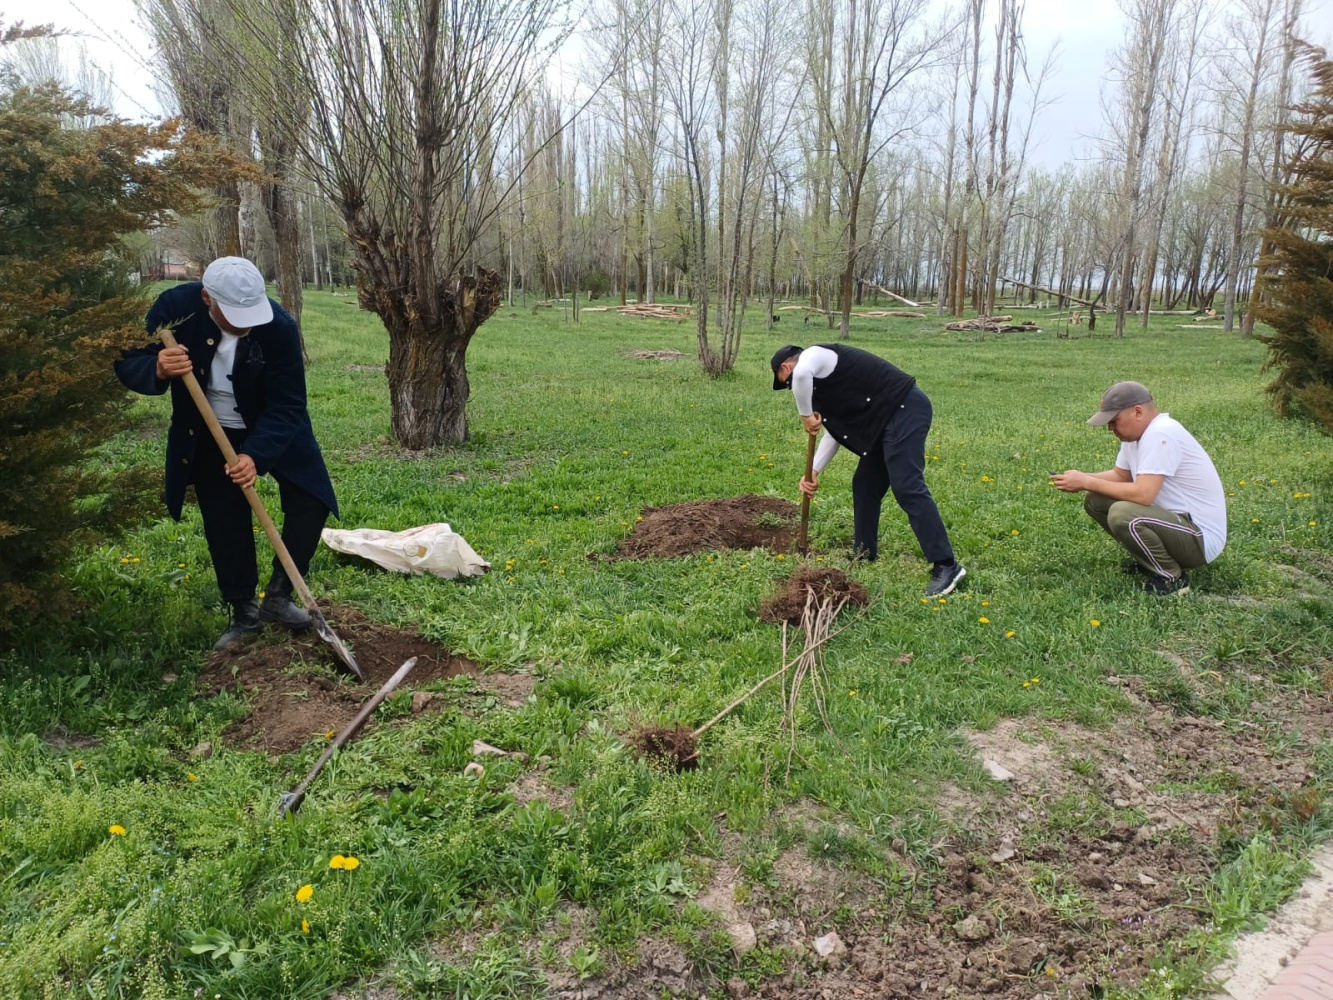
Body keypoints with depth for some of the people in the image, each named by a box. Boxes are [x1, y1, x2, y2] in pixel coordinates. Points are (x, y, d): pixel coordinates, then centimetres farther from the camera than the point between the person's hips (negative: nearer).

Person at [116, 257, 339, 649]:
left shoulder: (278, 325, -29)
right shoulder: (175, 307, -25)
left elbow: (287, 404, -26)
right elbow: (127, 363, -17)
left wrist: (256, 454, -38)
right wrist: (158, 370, -41)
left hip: (272, 427, -1)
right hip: (208, 434, 1)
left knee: (312, 500, -10)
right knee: (224, 523, 2)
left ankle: (278, 597, 6)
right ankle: (244, 612, 18)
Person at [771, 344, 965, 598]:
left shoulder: (814, 355, -3)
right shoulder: (818, 371, 26)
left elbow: (802, 374, -30)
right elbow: (836, 431, 26)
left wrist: (806, 415, -14)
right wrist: (813, 472, 18)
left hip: (904, 410, -11)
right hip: (887, 418, 11)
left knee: (907, 488, -16)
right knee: (865, 486, 15)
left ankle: (946, 566, -17)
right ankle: (864, 556, 24)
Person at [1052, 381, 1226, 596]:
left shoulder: (1160, 433, -25)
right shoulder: (1136, 432, 4)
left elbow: (1143, 494, -32)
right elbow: (1120, 475, 17)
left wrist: (1086, 482, -23)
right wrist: (1082, 478, -2)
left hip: (1201, 537, -9)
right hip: (1174, 517, 10)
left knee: (1121, 513, -32)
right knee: (1095, 501, 2)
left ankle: (1172, 578, -9)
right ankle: (1151, 559, 12)